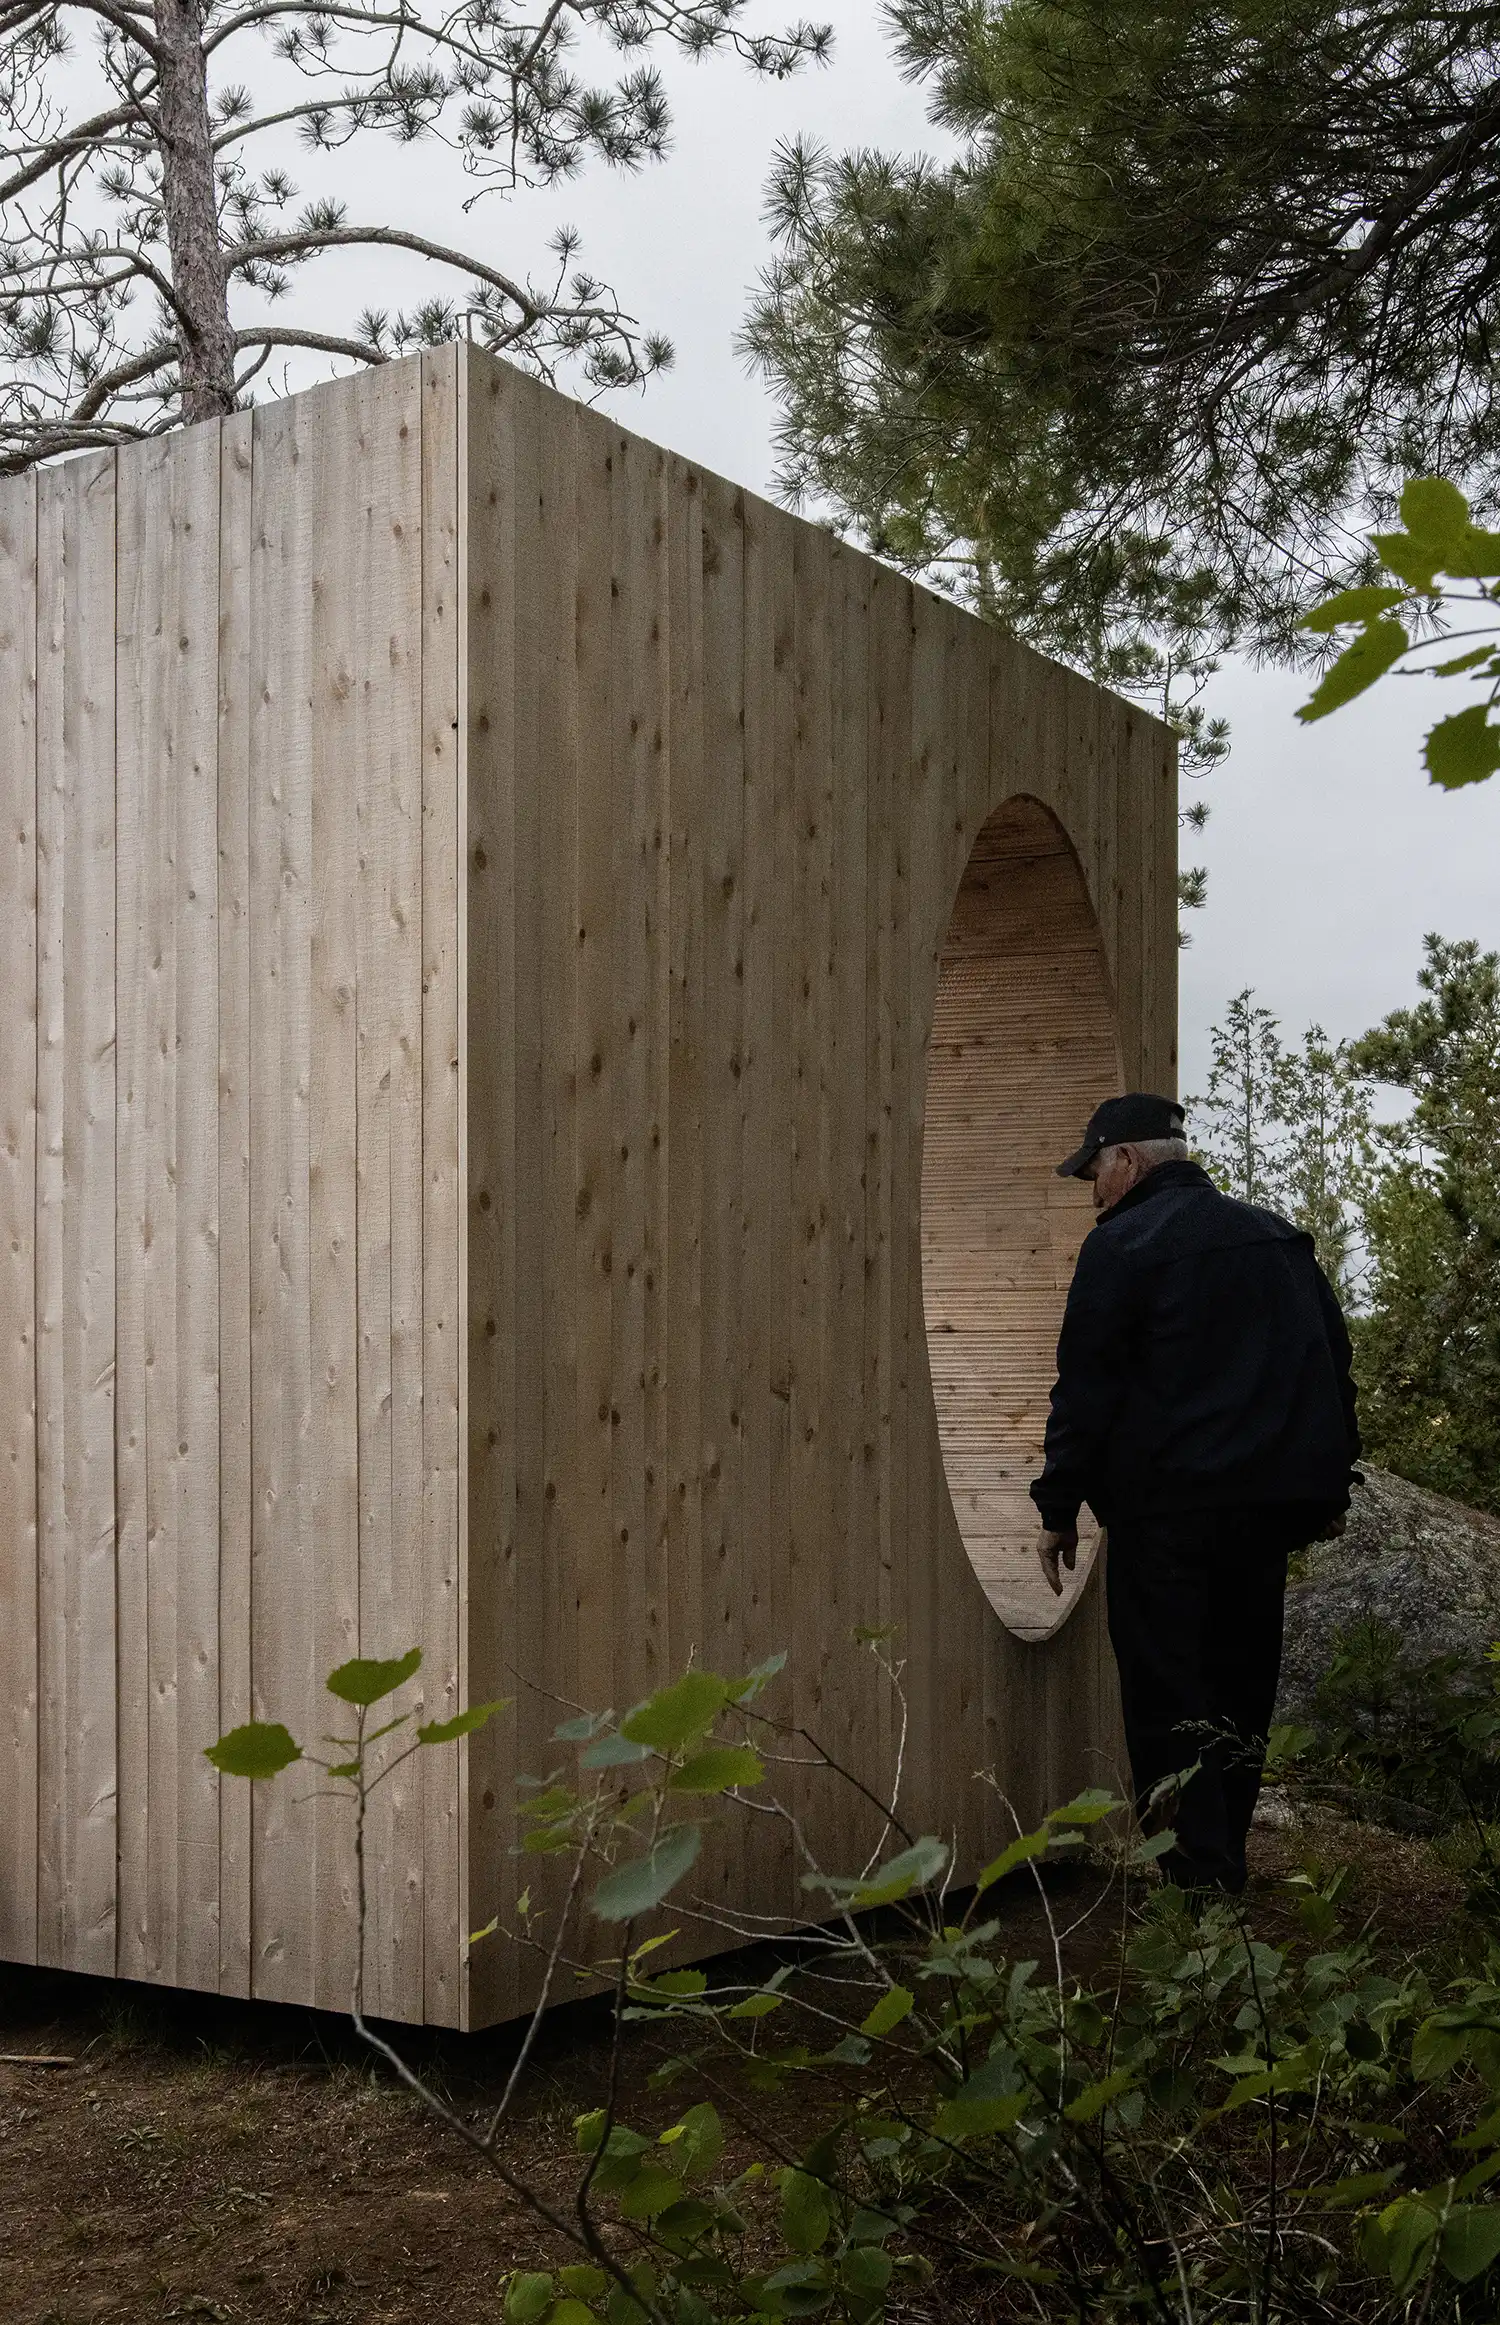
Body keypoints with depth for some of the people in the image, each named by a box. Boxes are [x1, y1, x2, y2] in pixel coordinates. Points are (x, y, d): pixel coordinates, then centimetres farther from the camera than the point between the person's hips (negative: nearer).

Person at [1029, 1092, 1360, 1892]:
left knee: (1167, 1703, -3)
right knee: (1240, 1686, 16)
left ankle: (1199, 1882, -8)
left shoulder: (1122, 1244, -7)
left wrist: (1059, 1508, -5)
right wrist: (1331, 1487, 22)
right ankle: (1225, 1867, 22)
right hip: (1275, 1500, 7)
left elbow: (1086, 1386, -11)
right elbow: (1333, 1364, 18)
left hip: (1169, 1504, -7)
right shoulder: (1277, 1238, 14)